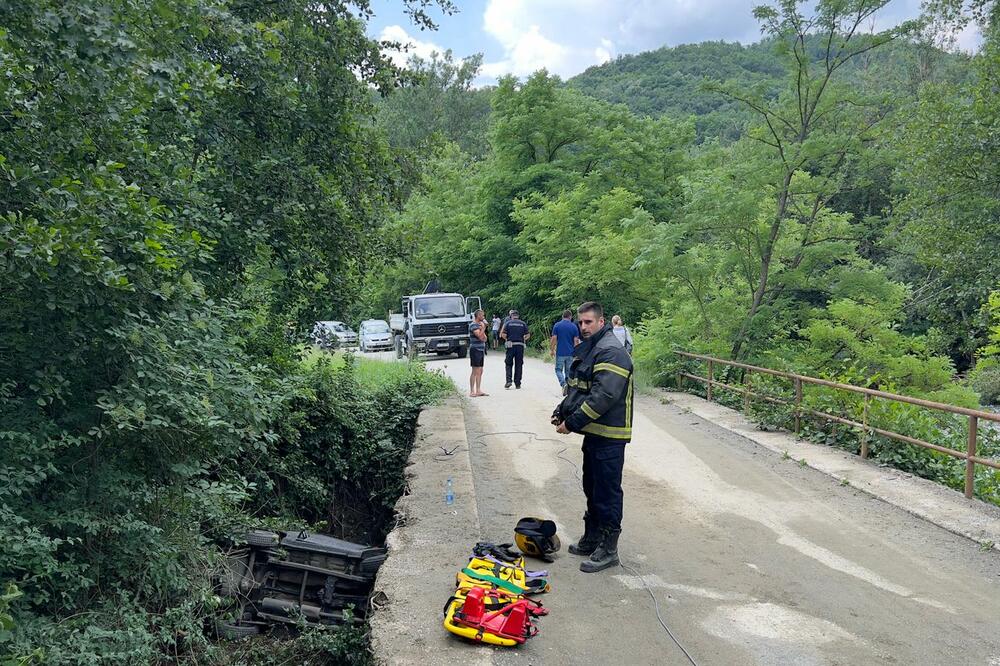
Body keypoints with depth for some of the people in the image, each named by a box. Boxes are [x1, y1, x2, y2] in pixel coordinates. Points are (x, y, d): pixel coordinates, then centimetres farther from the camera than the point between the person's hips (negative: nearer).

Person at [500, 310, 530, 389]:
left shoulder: (508, 323, 2)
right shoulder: (523, 324, 6)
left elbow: (503, 334, -6)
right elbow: (528, 335, 0)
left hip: (511, 345, -1)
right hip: (520, 345, 1)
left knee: (509, 364, 8)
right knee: (519, 365, 7)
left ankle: (508, 381, -7)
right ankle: (517, 383, 7)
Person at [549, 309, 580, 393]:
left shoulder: (557, 325, -3)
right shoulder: (574, 327, -1)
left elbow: (554, 339, -6)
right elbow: (576, 341, -2)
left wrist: (552, 350, 5)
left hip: (560, 353, -1)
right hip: (570, 353, 1)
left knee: (558, 370, 8)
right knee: (568, 371, 12)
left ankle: (563, 384, -14)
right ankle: (567, 388, 12)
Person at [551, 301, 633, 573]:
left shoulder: (611, 352, -18)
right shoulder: (586, 349, 14)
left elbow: (604, 396, -26)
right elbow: (575, 388, 21)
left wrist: (573, 422, -21)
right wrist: (561, 412, 5)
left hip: (609, 435, -10)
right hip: (593, 432, 10)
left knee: (607, 492, -1)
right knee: (592, 487, 19)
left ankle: (607, 550, 10)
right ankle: (592, 539, 33)